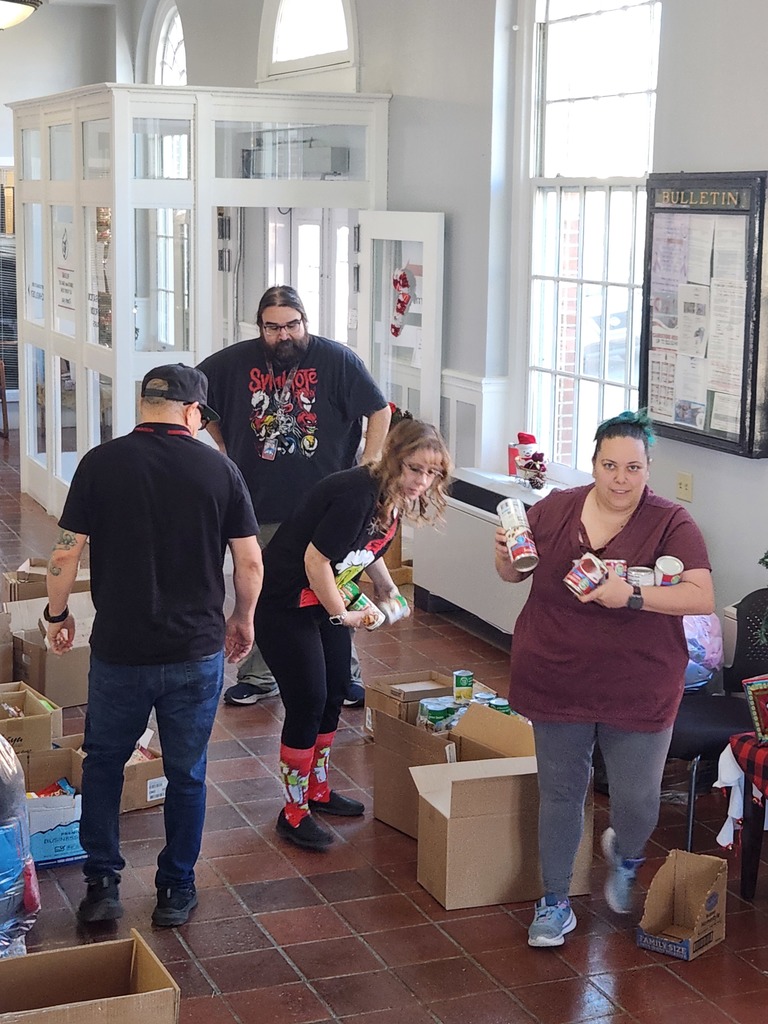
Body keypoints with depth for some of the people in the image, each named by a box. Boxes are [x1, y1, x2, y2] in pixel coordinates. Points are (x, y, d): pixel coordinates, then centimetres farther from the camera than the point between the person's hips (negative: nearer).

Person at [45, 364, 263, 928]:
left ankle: (103, 884, 18)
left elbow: (67, 553, -6)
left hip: (120, 650, 0)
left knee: (103, 763, 19)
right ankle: (177, 891, 23)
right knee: (187, 773, 15)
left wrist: (57, 614, 11)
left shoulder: (101, 463, -7)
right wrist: (243, 619, 15)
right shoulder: (220, 468, -5)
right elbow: (250, 563, -2)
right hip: (198, 651, 1)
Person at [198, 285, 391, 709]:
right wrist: (223, 446, 9)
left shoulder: (337, 360, -9)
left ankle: (345, 675, 23)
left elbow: (379, 412, -2)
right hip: (260, 503, 2)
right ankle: (257, 677, 26)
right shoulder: (235, 362, -3)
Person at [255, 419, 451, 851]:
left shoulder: (396, 502, -2)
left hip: (328, 601, 9)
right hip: (284, 603, -9)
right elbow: (315, 558, -29)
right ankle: (295, 813, 8)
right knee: (307, 702, -5)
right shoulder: (357, 494, -30)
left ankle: (318, 790, 34)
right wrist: (341, 615, -17)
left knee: (334, 694, 15)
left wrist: (387, 587, 8)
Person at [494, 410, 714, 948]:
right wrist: (505, 553, -11)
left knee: (638, 800, 3)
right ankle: (555, 903, 29)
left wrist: (631, 596, -30)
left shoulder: (672, 523, -10)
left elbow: (703, 598, -19)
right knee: (560, 793, 12)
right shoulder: (555, 509, -1)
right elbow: (515, 573, 12)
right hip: (559, 681, 2)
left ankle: (626, 854, 40)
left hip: (638, 691, -2)